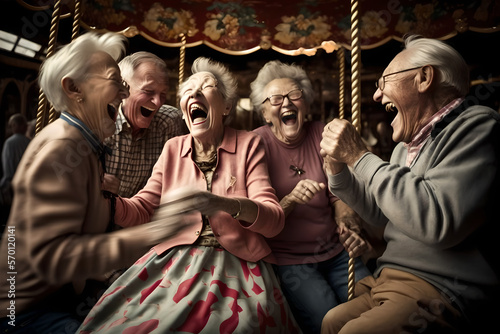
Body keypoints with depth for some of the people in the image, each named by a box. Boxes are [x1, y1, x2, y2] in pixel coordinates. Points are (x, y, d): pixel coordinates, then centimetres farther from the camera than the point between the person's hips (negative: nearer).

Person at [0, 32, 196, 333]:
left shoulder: (87, 144, 8)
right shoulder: (60, 148, -22)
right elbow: (51, 255, -30)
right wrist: (146, 237, -38)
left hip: (71, 292, 8)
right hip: (28, 309, -8)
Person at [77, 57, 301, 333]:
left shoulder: (248, 144, 1)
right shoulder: (173, 148, 11)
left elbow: (275, 220, -9)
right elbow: (141, 209, 9)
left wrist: (225, 204, -29)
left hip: (236, 264, -2)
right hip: (175, 259, 3)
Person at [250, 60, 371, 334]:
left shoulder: (320, 134, 2)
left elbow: (338, 195, 4)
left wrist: (349, 227, -17)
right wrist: (291, 200, -29)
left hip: (335, 252, 4)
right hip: (288, 259, -3)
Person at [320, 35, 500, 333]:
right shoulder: (407, 146, 12)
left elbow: (438, 222, -27)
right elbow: (378, 212, 18)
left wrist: (359, 156, -20)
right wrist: (338, 166, 4)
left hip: (444, 294, -8)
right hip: (391, 281, 8)